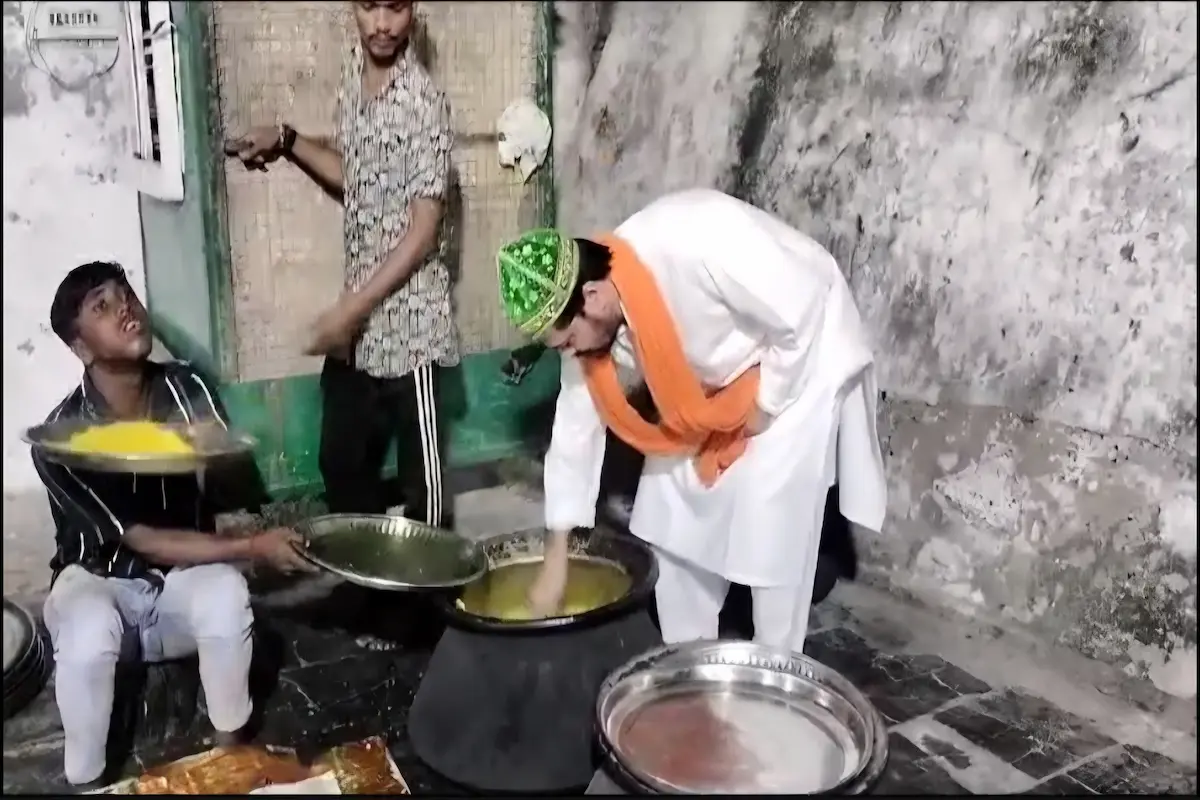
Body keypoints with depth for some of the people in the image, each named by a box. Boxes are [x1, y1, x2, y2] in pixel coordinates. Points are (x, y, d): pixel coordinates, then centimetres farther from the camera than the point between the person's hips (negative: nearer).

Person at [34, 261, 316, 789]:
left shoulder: (186, 388, -12)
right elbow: (142, 540, -23)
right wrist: (252, 547, -30)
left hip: (184, 578, 2)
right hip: (100, 580, -2)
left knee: (226, 594, -32)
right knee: (89, 633, -36)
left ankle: (231, 751, -8)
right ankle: (86, 783, -10)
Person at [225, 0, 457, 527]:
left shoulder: (423, 102, -15)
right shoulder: (352, 74, 8)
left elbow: (425, 229, -18)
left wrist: (352, 308, -19)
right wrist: (287, 142, 8)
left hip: (407, 319, -8)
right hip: (357, 318, 8)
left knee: (418, 472, 5)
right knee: (340, 460, 17)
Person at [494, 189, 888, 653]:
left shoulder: (695, 244, -39)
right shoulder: (587, 315, -15)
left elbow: (802, 309, -28)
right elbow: (575, 428, -7)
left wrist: (766, 403, -16)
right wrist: (555, 562, -5)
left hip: (797, 363, -6)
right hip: (711, 382, 7)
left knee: (772, 534, -7)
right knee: (675, 518, 7)